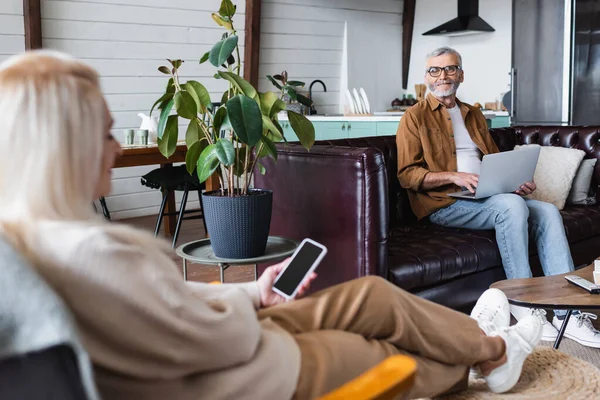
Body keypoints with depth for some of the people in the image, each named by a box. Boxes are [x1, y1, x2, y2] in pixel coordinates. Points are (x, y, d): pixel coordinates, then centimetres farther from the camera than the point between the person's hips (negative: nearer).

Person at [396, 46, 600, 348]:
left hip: (487, 196, 7)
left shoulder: (474, 115, 25)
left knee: (548, 211, -16)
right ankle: (522, 302, -23)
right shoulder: (415, 117, 3)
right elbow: (407, 174, -6)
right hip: (444, 203, -6)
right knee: (512, 206, -31)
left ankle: (567, 312, -20)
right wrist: (454, 177, -20)